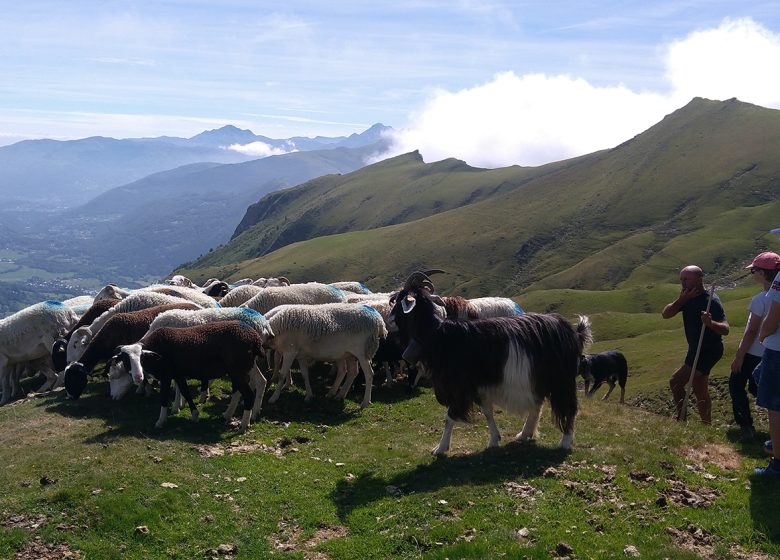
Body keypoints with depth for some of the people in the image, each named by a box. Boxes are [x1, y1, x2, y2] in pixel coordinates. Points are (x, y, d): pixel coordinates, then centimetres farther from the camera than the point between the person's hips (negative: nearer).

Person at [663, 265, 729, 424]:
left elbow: (725, 329, -28)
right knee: (700, 392, 16)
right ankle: (707, 424, 26)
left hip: (709, 350, -9)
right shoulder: (687, 298, 2)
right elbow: (665, 314, -5)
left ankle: (681, 417, 4)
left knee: (676, 381, -10)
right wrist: (682, 299, -18)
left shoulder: (711, 301, -22)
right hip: (696, 349, 9)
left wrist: (710, 323, -49)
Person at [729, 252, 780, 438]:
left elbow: (752, 332, -20)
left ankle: (746, 424, 6)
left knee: (736, 385, 9)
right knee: (756, 387, 22)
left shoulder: (760, 299, -22)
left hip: (753, 352, -7)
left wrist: (739, 356, -13)